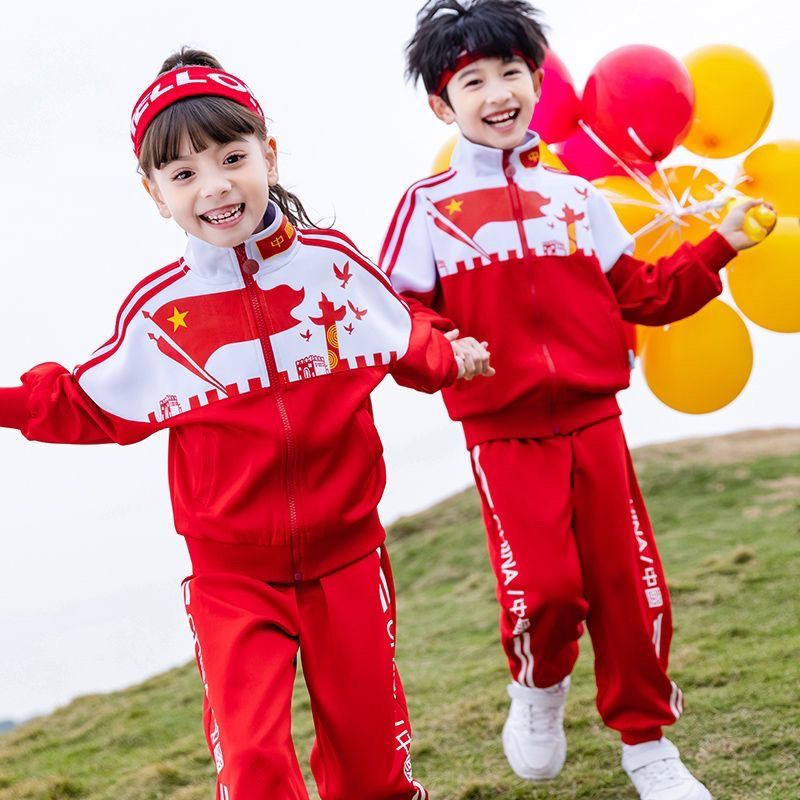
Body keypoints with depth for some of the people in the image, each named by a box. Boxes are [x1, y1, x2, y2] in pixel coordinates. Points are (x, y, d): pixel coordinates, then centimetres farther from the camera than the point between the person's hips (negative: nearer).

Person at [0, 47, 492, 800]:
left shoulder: (332, 263, -3)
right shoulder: (157, 310, -5)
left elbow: (405, 342, 8)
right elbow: (95, 409, 4)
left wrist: (449, 357, -11)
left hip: (346, 553, 1)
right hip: (232, 575, -1)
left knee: (369, 737, 13)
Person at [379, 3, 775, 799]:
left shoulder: (574, 196, 10)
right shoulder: (428, 206, -1)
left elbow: (640, 294, 10)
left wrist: (718, 248, 0)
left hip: (593, 420, 3)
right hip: (504, 433, -3)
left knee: (628, 584, 6)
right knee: (543, 588, -14)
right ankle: (538, 689, 21)